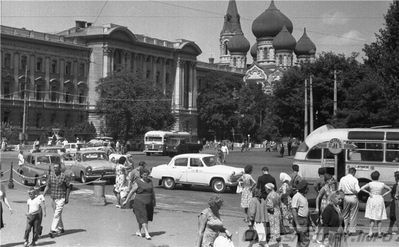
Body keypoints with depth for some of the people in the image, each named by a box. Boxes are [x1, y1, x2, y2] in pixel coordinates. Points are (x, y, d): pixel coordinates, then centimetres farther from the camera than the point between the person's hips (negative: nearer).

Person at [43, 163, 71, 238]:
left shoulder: (64, 176, -10)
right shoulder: (51, 175, 2)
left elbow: (68, 187, -2)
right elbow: (48, 186, 7)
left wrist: (67, 198, -5)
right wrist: (43, 195, -2)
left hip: (61, 198, -5)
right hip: (53, 198, 5)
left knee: (57, 214, -11)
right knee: (57, 214, 16)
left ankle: (53, 231, -13)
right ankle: (61, 229, 31)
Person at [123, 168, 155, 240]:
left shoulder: (150, 181, 5)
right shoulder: (137, 183, -10)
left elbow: (152, 191, 13)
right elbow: (131, 192, -6)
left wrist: (154, 200, 16)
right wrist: (126, 201, -5)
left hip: (148, 204, 6)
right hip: (140, 203, -6)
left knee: (146, 218, 12)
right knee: (143, 218, -9)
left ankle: (139, 231, 30)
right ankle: (146, 234, -11)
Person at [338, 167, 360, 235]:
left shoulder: (342, 179, 0)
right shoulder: (355, 180, -10)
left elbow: (339, 189, 4)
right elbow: (358, 191, -13)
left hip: (346, 197, 3)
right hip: (353, 197, -3)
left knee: (346, 214, 16)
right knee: (353, 214, 7)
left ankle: (346, 229, 16)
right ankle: (351, 230, 9)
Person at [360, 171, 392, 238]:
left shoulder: (370, 184, -6)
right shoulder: (382, 184, 2)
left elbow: (361, 188, -13)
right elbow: (389, 189, 16)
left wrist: (369, 192, -5)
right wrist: (383, 195, 9)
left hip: (372, 199, -2)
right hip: (380, 200, 2)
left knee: (372, 217, 1)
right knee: (379, 217, 9)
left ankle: (370, 232, -7)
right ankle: (379, 233, 6)